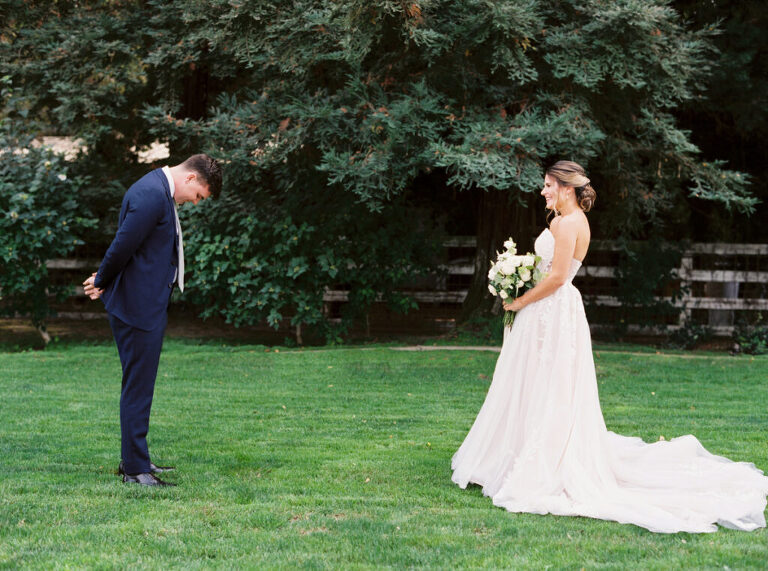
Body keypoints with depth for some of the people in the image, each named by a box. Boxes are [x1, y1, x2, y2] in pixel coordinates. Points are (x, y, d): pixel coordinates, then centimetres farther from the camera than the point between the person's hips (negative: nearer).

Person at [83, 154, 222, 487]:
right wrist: (102, 282, -6)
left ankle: (135, 460, 26)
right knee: (137, 387, -4)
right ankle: (135, 468, 2)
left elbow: (124, 246, 20)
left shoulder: (161, 193, 14)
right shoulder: (151, 195, -20)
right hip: (138, 306, -10)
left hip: (149, 305, 10)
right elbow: (124, 245, -21)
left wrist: (103, 281, 17)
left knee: (140, 385, 17)